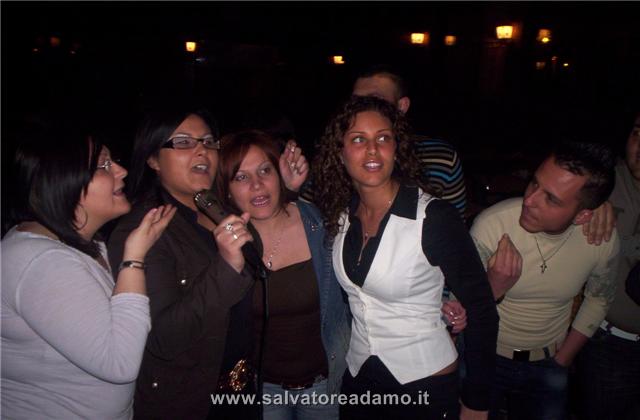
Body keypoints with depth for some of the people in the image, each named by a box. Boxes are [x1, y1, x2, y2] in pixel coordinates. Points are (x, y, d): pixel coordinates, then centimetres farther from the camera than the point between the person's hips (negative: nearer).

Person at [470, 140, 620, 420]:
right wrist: (494, 288, -37)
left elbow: (599, 297, 5)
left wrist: (563, 358, 7)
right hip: (486, 356, -2)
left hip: (547, 363, 2)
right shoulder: (492, 224, -26)